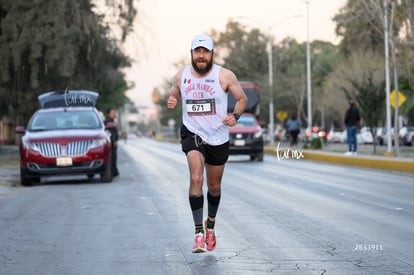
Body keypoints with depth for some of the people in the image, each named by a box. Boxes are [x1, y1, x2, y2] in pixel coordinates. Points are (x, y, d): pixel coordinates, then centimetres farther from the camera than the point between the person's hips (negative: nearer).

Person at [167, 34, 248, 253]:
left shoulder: (225, 76, -8)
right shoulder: (181, 76, -2)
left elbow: (242, 98, 1)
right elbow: (174, 96, 15)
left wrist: (235, 116, -18)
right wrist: (172, 102, -9)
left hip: (218, 137, 1)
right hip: (192, 134, 0)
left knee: (214, 186, 15)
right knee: (196, 178, -23)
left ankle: (210, 225, 41)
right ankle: (198, 232, -21)